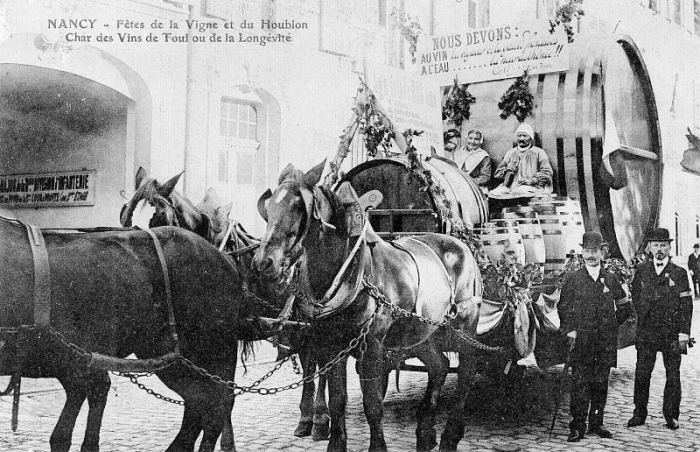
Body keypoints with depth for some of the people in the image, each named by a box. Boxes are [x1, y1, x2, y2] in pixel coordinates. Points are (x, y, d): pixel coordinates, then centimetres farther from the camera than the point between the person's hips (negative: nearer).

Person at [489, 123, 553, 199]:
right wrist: (506, 170, 1)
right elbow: (497, 174, 23)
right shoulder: (511, 153, 26)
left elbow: (547, 173, 3)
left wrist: (531, 180, -13)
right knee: (494, 194, -28)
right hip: (511, 186, 3)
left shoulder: (539, 152, 14)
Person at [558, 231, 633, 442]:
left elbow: (625, 308, 17)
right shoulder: (573, 279, 2)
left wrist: (611, 325, 11)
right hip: (581, 340, -2)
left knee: (601, 383, 8)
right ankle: (577, 427, -3)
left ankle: (596, 424, 19)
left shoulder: (611, 279, 7)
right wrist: (569, 329, 0)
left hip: (605, 343, 2)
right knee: (579, 383, -7)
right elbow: (563, 307, 10)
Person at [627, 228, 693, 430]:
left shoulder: (679, 273, 1)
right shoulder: (642, 270, 7)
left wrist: (683, 333, -7)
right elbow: (635, 295, 19)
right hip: (646, 332, 1)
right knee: (641, 373, 0)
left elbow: (686, 306, -1)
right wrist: (643, 312, 8)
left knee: (673, 375, 4)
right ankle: (639, 414, 11)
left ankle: (671, 416, 15)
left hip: (672, 332, -1)